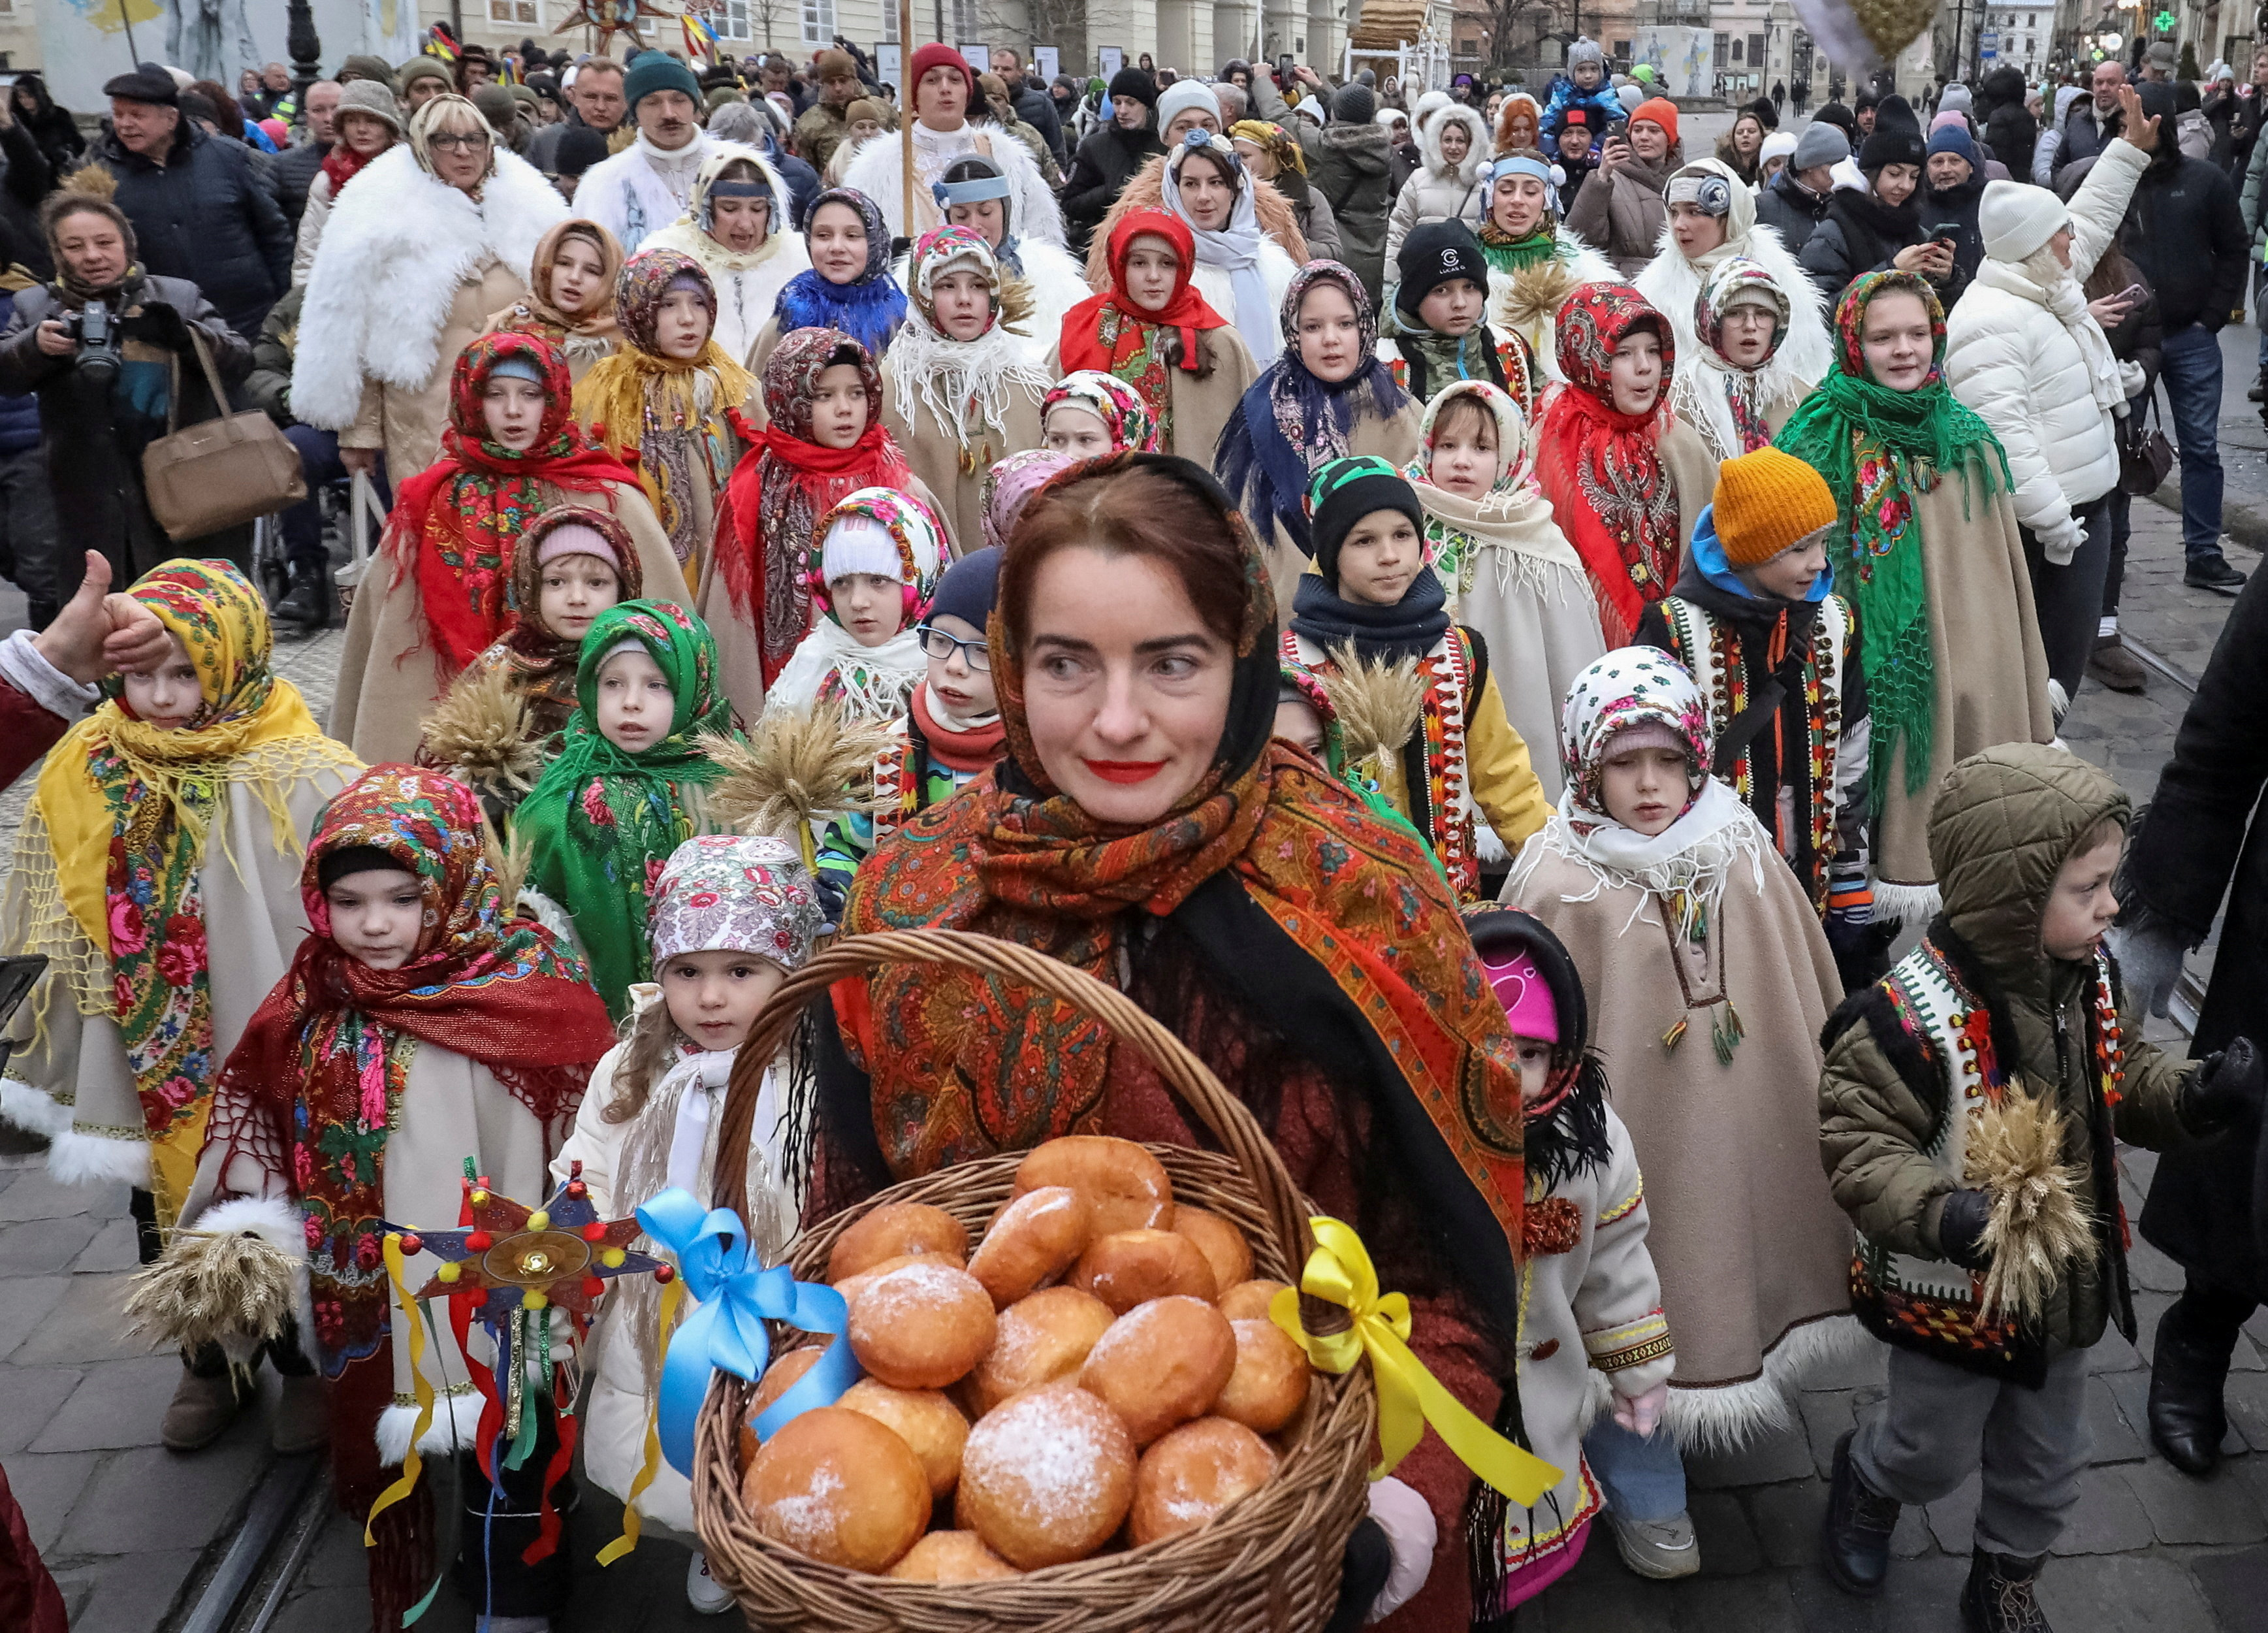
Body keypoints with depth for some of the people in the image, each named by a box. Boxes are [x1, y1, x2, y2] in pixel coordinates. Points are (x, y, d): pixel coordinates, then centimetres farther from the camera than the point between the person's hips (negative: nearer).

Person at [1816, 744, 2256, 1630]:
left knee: (2047, 1468, 24)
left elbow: (2126, 1082, 5)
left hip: (2063, 1283, 6)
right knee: (1935, 1455, 19)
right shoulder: (1914, 1015, -32)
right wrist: (1945, 1216, -42)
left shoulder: (2092, 976, -10)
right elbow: (1859, 1145, -27)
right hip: (1955, 1293, -6)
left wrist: (2200, 1098, -15)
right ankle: (1865, 1476, 54)